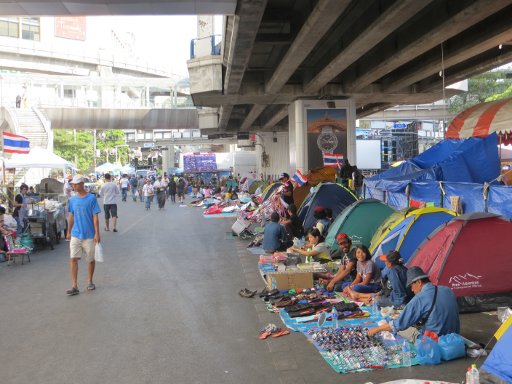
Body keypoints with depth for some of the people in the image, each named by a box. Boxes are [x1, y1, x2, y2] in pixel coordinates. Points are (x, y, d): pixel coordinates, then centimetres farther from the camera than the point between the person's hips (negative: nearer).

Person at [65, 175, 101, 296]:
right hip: (75, 235, 3)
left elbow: (95, 217, -10)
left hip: (89, 235, -3)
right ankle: (74, 286, -2)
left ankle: (90, 282, 28)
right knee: (73, 259, -5)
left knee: (90, 260, 10)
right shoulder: (73, 200, 5)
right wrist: (68, 232, 16)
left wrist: (97, 234, -13)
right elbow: (71, 216, 15)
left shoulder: (91, 198, -8)